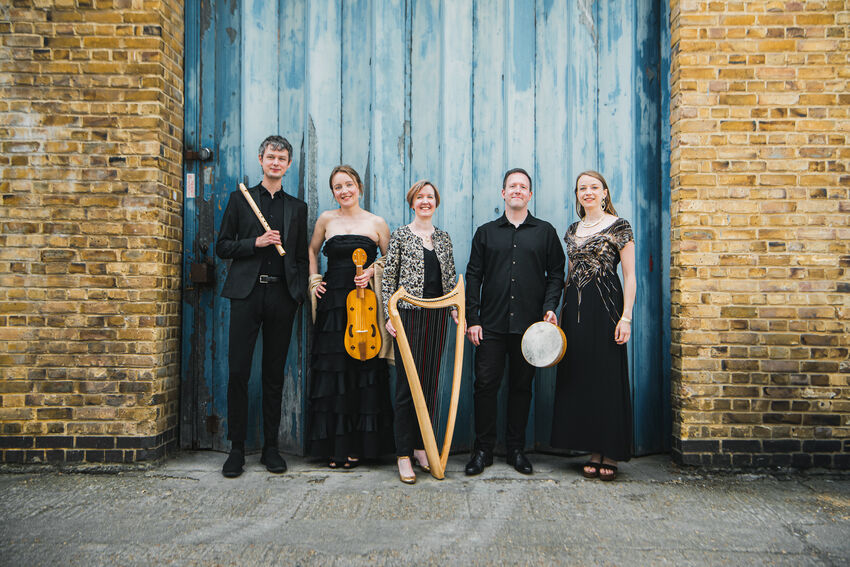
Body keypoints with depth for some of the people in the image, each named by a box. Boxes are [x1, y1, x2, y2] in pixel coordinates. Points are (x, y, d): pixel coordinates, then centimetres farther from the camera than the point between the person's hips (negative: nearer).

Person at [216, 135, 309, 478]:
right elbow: (222, 246, 6)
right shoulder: (240, 199, 11)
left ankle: (270, 447, 16)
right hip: (247, 292, -1)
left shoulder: (297, 207, 15)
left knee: (274, 375, 6)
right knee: (238, 372, -3)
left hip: (281, 295, 2)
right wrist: (256, 242, -9)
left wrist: (299, 294, 4)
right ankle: (237, 449, 8)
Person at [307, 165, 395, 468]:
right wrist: (314, 279, 11)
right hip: (332, 302, 1)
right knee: (332, 370, 0)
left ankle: (358, 444, 10)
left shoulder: (376, 223, 7)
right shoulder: (327, 219, 10)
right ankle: (334, 445, 9)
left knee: (364, 370, -1)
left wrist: (371, 270, -4)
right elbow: (312, 250, 24)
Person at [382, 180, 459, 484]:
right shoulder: (401, 235, 1)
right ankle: (404, 455, 5)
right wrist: (389, 315, -8)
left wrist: (456, 310, 3)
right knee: (406, 384, -3)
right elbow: (388, 278, -1)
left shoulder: (443, 238, 13)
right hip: (408, 314, -4)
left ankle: (422, 447, 19)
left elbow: (450, 278, 15)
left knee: (430, 382, 8)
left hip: (436, 318, 4)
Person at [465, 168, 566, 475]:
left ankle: (516, 449, 19)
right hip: (491, 324, 0)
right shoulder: (486, 232, 10)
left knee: (522, 386, 7)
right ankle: (483, 450, 11)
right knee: (485, 384, -2)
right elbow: (473, 277, 7)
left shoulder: (545, 231, 10)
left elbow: (556, 273, 9)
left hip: (529, 324, 0)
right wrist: (472, 319, -1)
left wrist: (549, 307, -7)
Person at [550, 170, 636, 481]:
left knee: (608, 376, -2)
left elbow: (630, 276, -5)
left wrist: (626, 317, -13)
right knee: (580, 378, 5)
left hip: (606, 306, -6)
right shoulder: (572, 230, 16)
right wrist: (562, 312, 12)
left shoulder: (618, 226, -1)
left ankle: (611, 453, 9)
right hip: (575, 309, 6)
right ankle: (594, 451, 16)